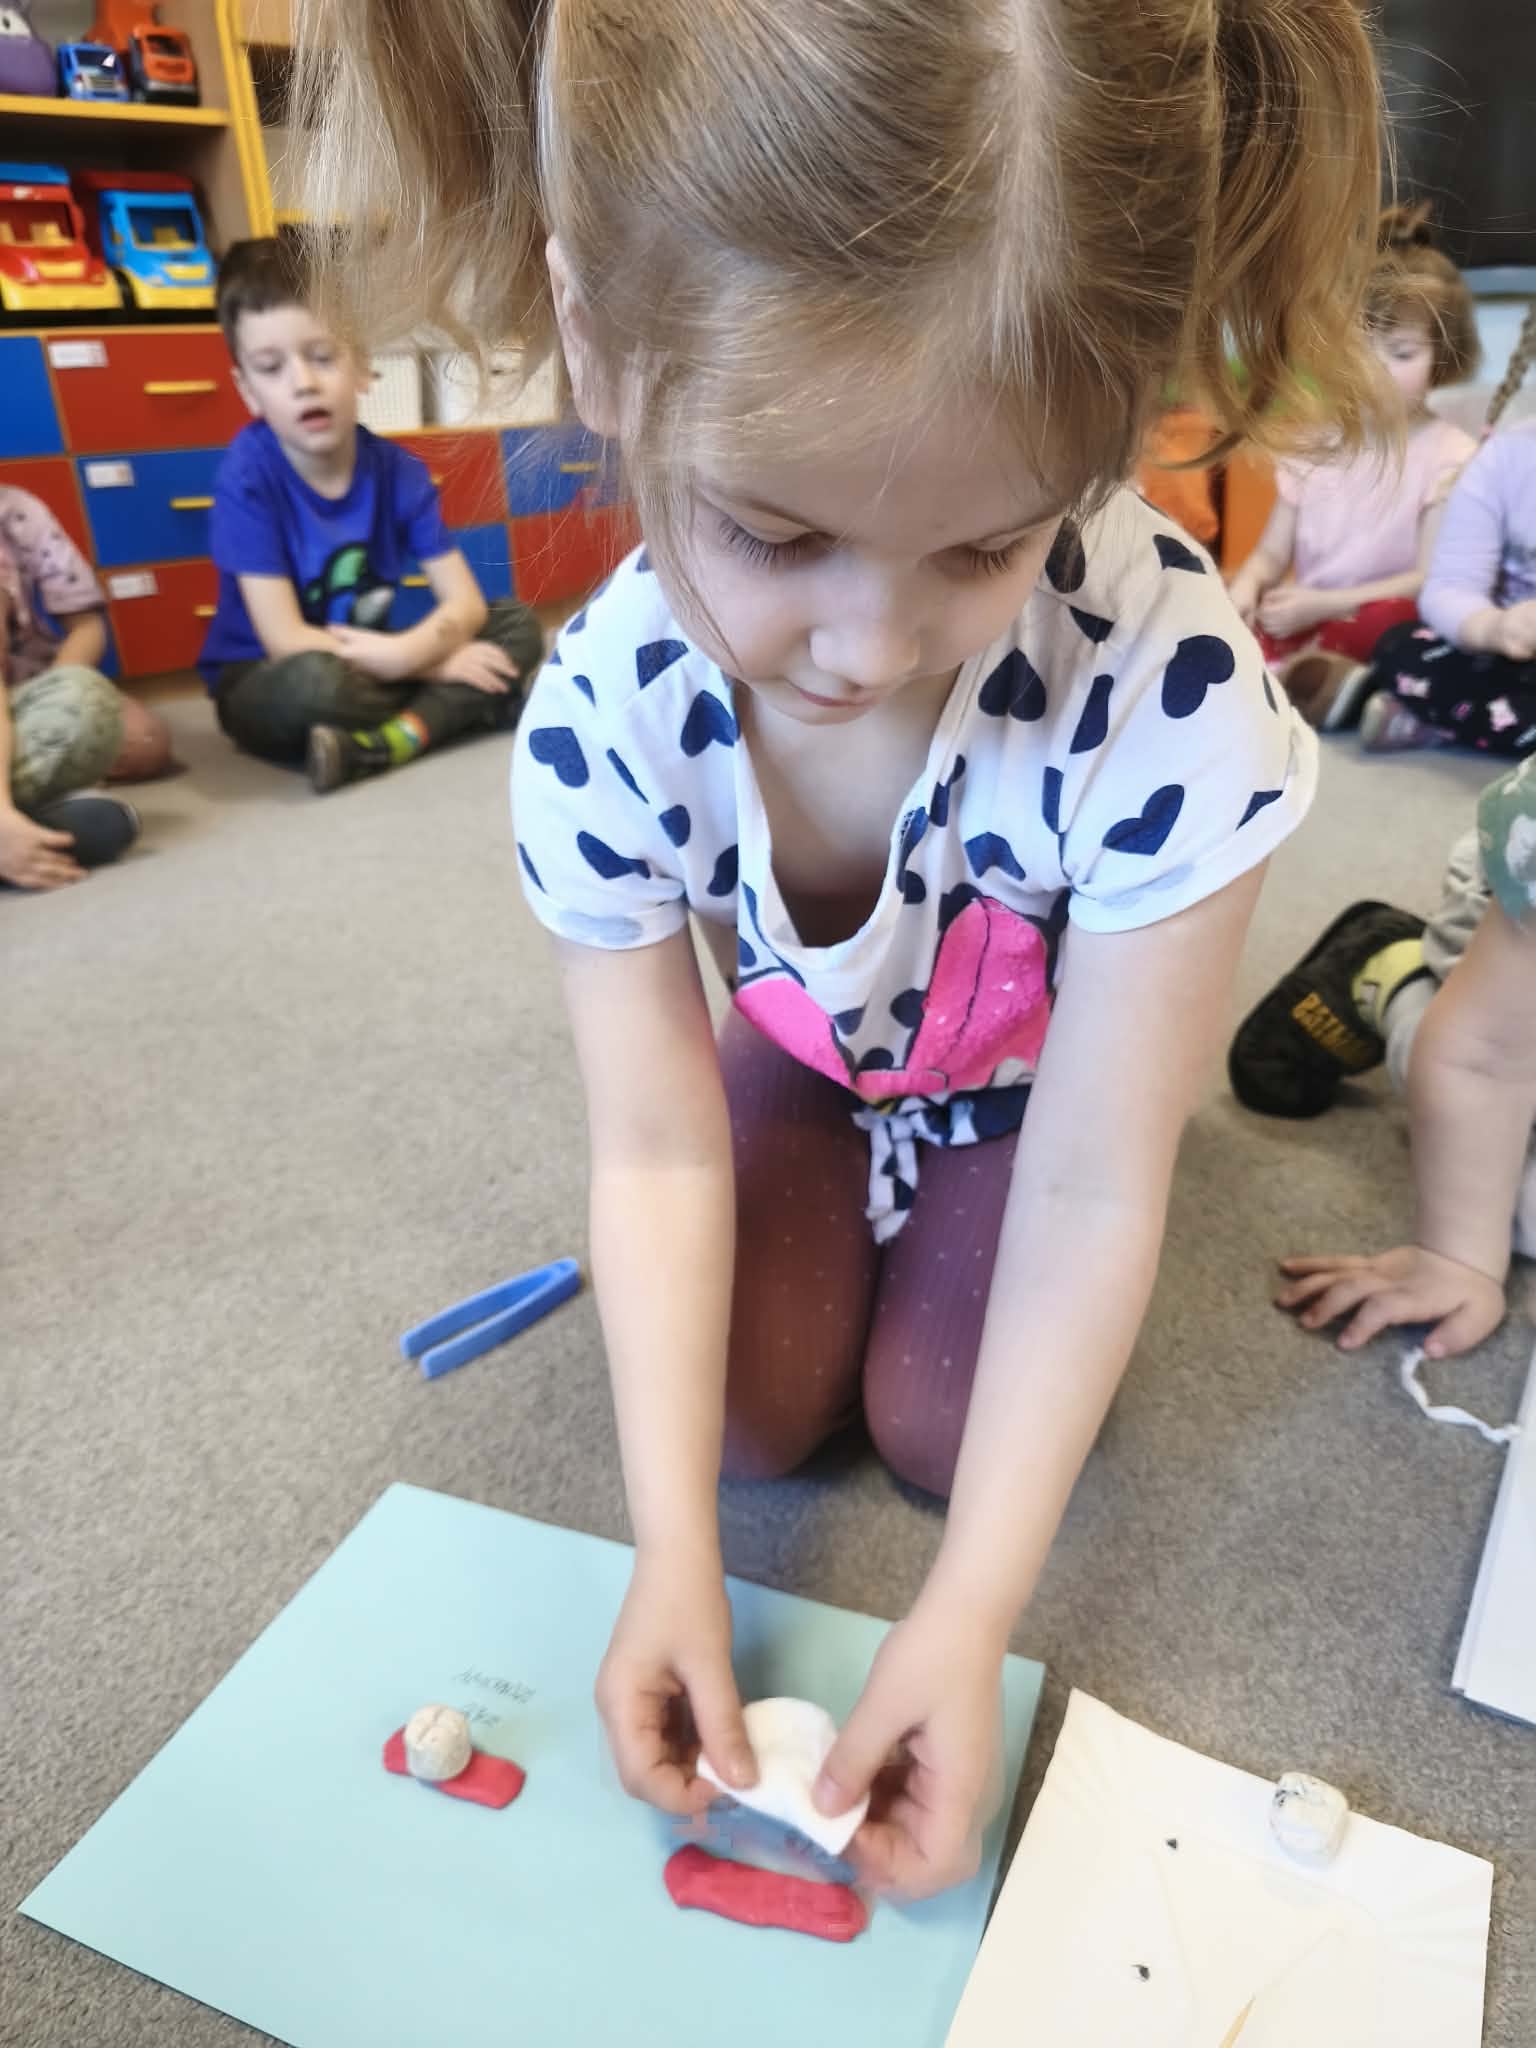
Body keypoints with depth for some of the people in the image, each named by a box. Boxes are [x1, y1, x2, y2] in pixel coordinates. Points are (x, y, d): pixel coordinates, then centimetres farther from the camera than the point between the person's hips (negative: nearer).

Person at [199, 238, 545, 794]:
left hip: (369, 665, 5)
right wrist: (433, 663, -23)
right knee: (315, 680, -39)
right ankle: (462, 708, -12)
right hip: (263, 684, -4)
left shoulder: (398, 471, -6)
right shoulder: (248, 474, -18)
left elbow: (465, 602, -9)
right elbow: (286, 641, -22)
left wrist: (404, 653, -31)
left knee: (518, 626, -10)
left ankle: (387, 741, -26)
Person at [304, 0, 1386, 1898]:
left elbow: (1091, 1195, -30)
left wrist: (970, 1614, -30)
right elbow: (658, 1151, -22)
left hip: (1039, 1083, -1)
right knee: (743, 1408, -8)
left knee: (945, 1422, -13)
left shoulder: (1166, 697, -39)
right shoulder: (605, 719, -31)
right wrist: (674, 1555, -26)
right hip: (812, 1068, 2)